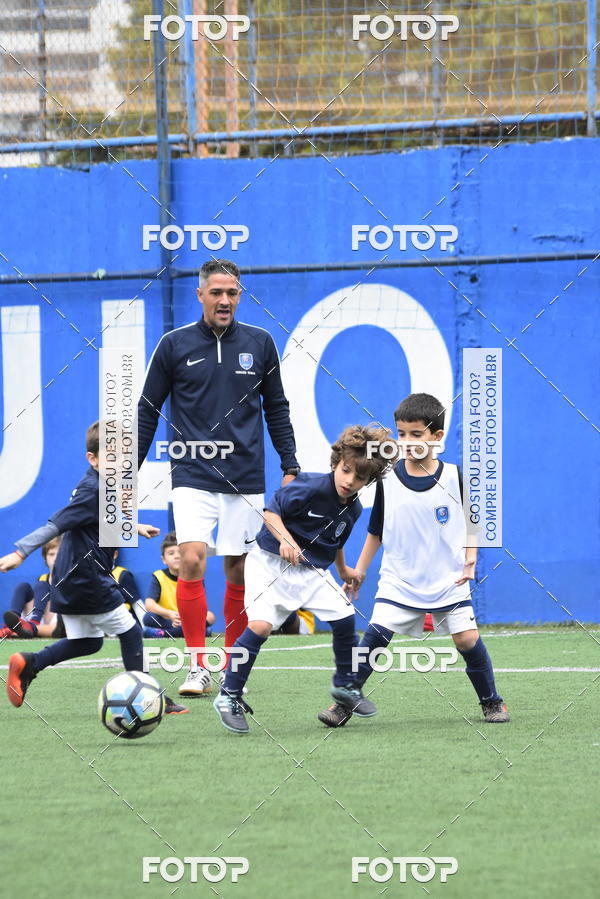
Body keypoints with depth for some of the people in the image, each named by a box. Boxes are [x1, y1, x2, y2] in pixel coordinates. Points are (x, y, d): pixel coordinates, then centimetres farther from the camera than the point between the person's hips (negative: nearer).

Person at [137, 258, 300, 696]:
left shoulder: (260, 344, 5)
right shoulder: (175, 345, 1)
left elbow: (277, 408, 13)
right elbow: (147, 411, 6)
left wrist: (290, 467, 7)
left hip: (246, 478, 2)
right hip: (193, 475, -2)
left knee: (238, 572, 4)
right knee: (192, 561, -16)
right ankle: (198, 667, -10)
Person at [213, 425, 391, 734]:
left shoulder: (353, 509, 2)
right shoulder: (311, 487, -22)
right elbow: (270, 511, -19)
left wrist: (343, 570, 34)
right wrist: (286, 540, -33)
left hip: (312, 570, 7)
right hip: (271, 562, -7)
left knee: (345, 620, 0)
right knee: (260, 624, -22)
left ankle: (345, 685, 25)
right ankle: (228, 697, -11)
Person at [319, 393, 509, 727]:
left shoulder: (454, 478, -5)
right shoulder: (388, 480, -2)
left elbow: (472, 524, 6)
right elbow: (376, 531, 10)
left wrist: (470, 561, -6)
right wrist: (359, 570, 12)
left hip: (449, 580, 0)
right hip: (399, 580, 0)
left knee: (467, 638, -7)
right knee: (376, 633, -14)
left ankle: (492, 701, 13)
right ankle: (347, 698, -3)